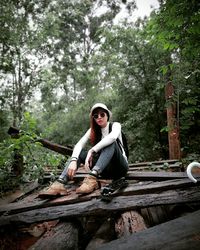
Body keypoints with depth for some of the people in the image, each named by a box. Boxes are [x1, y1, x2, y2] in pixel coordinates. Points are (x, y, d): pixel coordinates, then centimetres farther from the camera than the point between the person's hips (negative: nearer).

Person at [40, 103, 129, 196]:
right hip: (104, 169, 4)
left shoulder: (115, 125, -6)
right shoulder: (93, 130, 4)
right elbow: (79, 145, -14)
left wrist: (92, 151, -36)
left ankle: (92, 178, -47)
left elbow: (112, 137, -32)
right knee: (79, 152, -16)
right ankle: (60, 183, -33)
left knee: (111, 142, -31)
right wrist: (73, 160, -32)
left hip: (119, 167, -3)